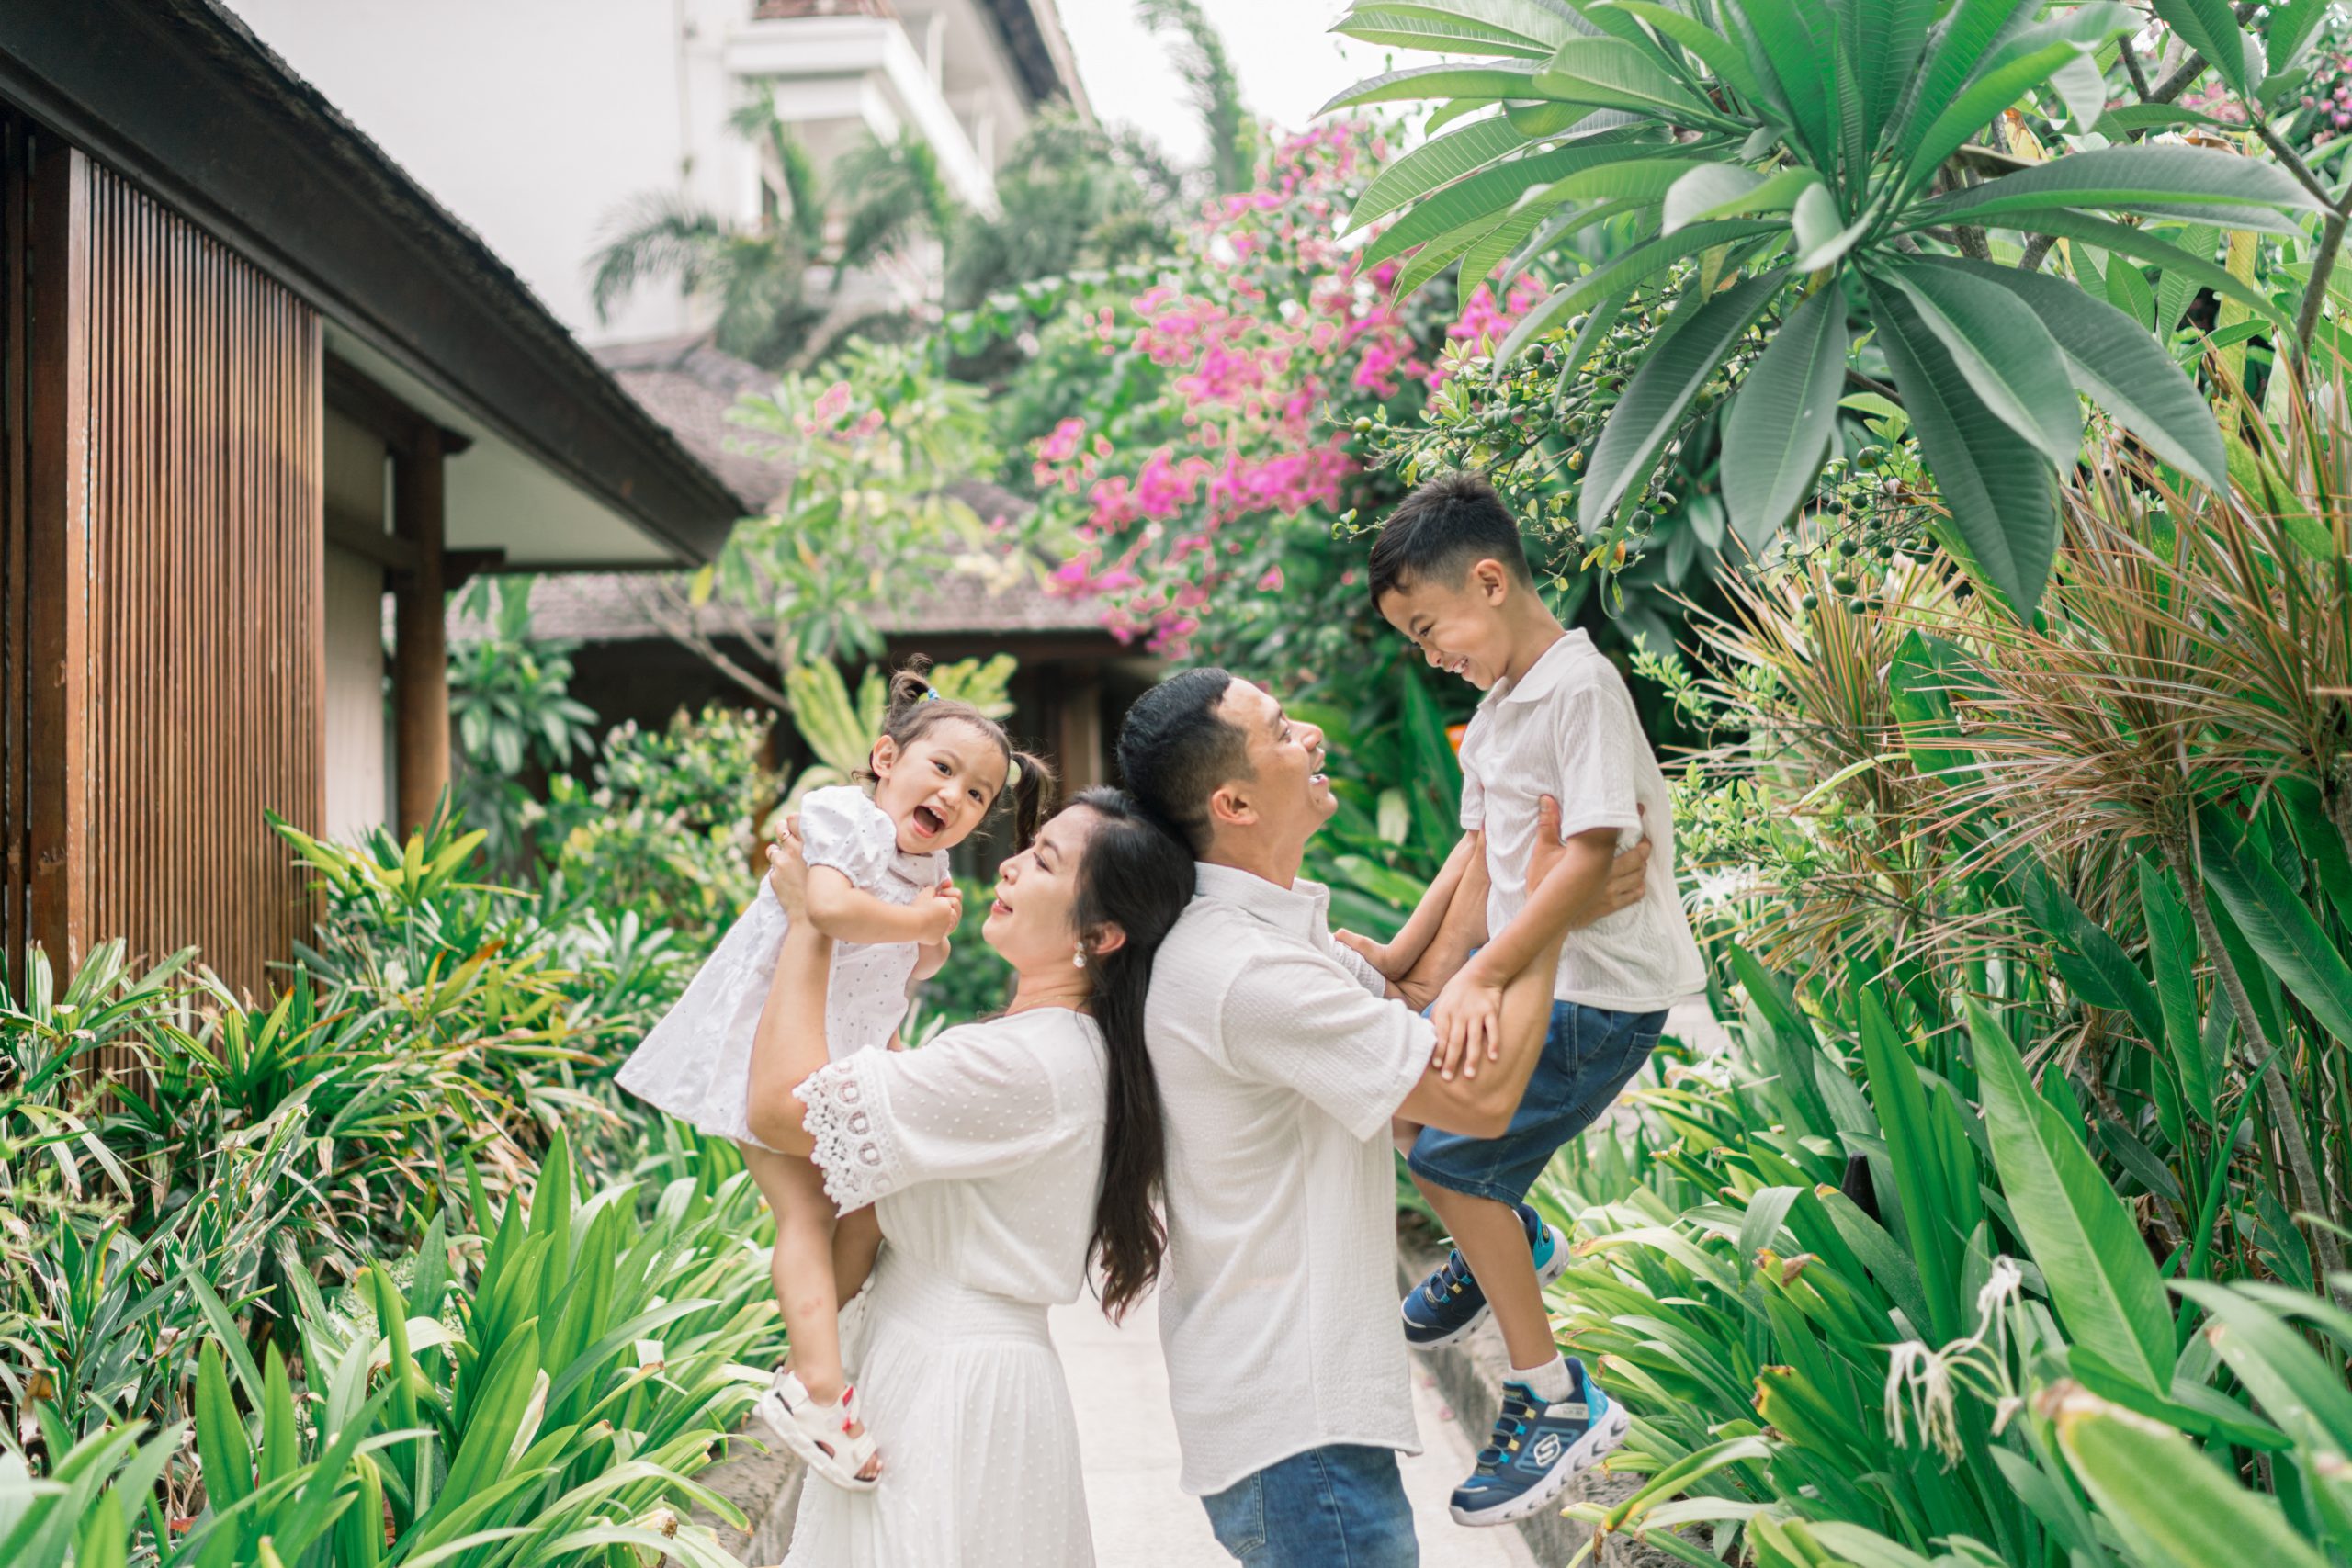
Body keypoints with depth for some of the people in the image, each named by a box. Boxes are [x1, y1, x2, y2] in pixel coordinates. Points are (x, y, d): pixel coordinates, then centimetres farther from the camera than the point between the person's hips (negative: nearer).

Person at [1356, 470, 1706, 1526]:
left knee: (1452, 1153, -11)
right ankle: (1510, 1239, 36)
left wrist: (1481, 975, -30)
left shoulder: (1582, 688, -20)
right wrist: (1404, 954, 8)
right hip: (1531, 972, 9)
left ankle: (1555, 1402, -1)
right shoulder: (1495, 707, 10)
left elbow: (1590, 857, -27)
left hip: (1603, 987, -9)